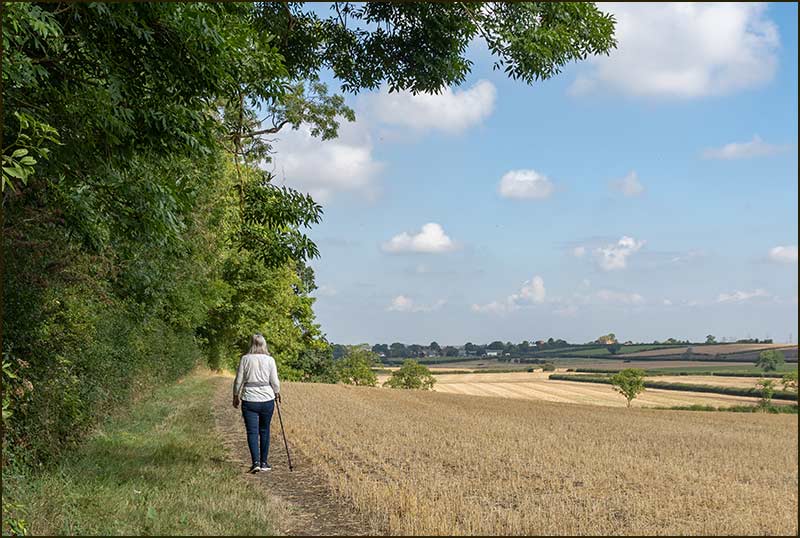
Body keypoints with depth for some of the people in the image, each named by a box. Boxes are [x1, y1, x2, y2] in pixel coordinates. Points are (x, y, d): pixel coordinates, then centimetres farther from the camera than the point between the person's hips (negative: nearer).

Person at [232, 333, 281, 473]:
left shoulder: (245, 359, -2)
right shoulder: (270, 360, -1)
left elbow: (238, 380, 0)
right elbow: (275, 382, 1)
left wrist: (236, 396, 13)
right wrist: (277, 394, 19)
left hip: (249, 400, -1)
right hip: (267, 399, 1)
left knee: (252, 431, 1)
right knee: (264, 431, 13)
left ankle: (256, 462, -12)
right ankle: (264, 462, 16)